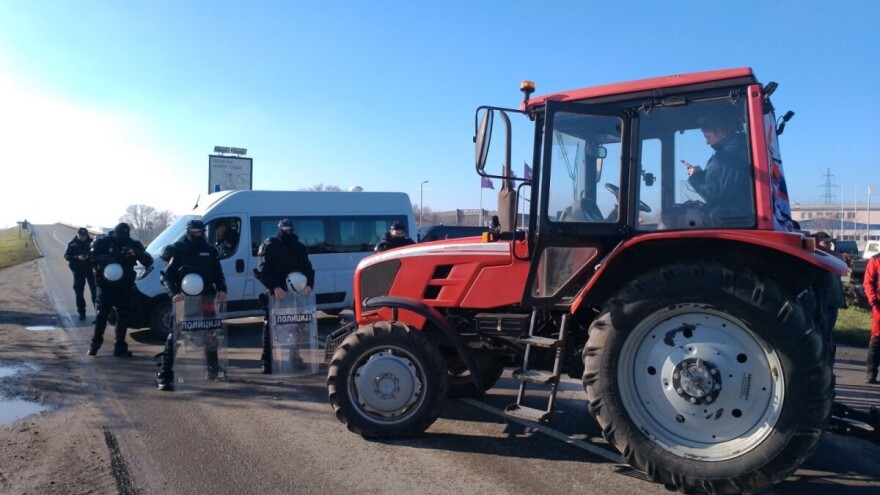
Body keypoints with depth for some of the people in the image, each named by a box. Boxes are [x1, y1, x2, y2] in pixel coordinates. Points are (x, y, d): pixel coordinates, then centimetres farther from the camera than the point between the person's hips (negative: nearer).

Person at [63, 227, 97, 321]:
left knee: (94, 290, -3)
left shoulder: (91, 242, -3)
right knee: (79, 291, 5)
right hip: (78, 270, 1)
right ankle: (81, 311, 14)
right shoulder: (72, 243, 0)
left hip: (90, 268, -1)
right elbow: (66, 256, -2)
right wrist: (77, 257, -18)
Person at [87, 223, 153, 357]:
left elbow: (149, 262, -4)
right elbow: (93, 257, -17)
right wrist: (111, 258, -32)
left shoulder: (132, 244, 1)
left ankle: (120, 347, 8)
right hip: (106, 285, -2)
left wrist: (138, 253, -25)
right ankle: (95, 343, 11)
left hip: (124, 286, 2)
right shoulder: (103, 242, -4)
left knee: (123, 316, 2)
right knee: (102, 314, -4)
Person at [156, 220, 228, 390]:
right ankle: (165, 376, -4)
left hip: (206, 297, 4)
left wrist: (221, 289, -6)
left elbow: (218, 273, 11)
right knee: (175, 336, -7)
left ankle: (213, 370, 30)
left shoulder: (210, 250, 10)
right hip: (184, 299, -4)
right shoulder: (178, 249, -1)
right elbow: (168, 275, -7)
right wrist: (174, 292, -22)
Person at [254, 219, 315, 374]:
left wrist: (309, 284, -12)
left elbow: (308, 268, 8)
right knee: (270, 327, -3)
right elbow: (263, 271, -13)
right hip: (275, 293, -4)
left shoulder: (299, 247, 12)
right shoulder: (269, 246, -3)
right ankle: (266, 361, 3)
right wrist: (274, 286, -28)